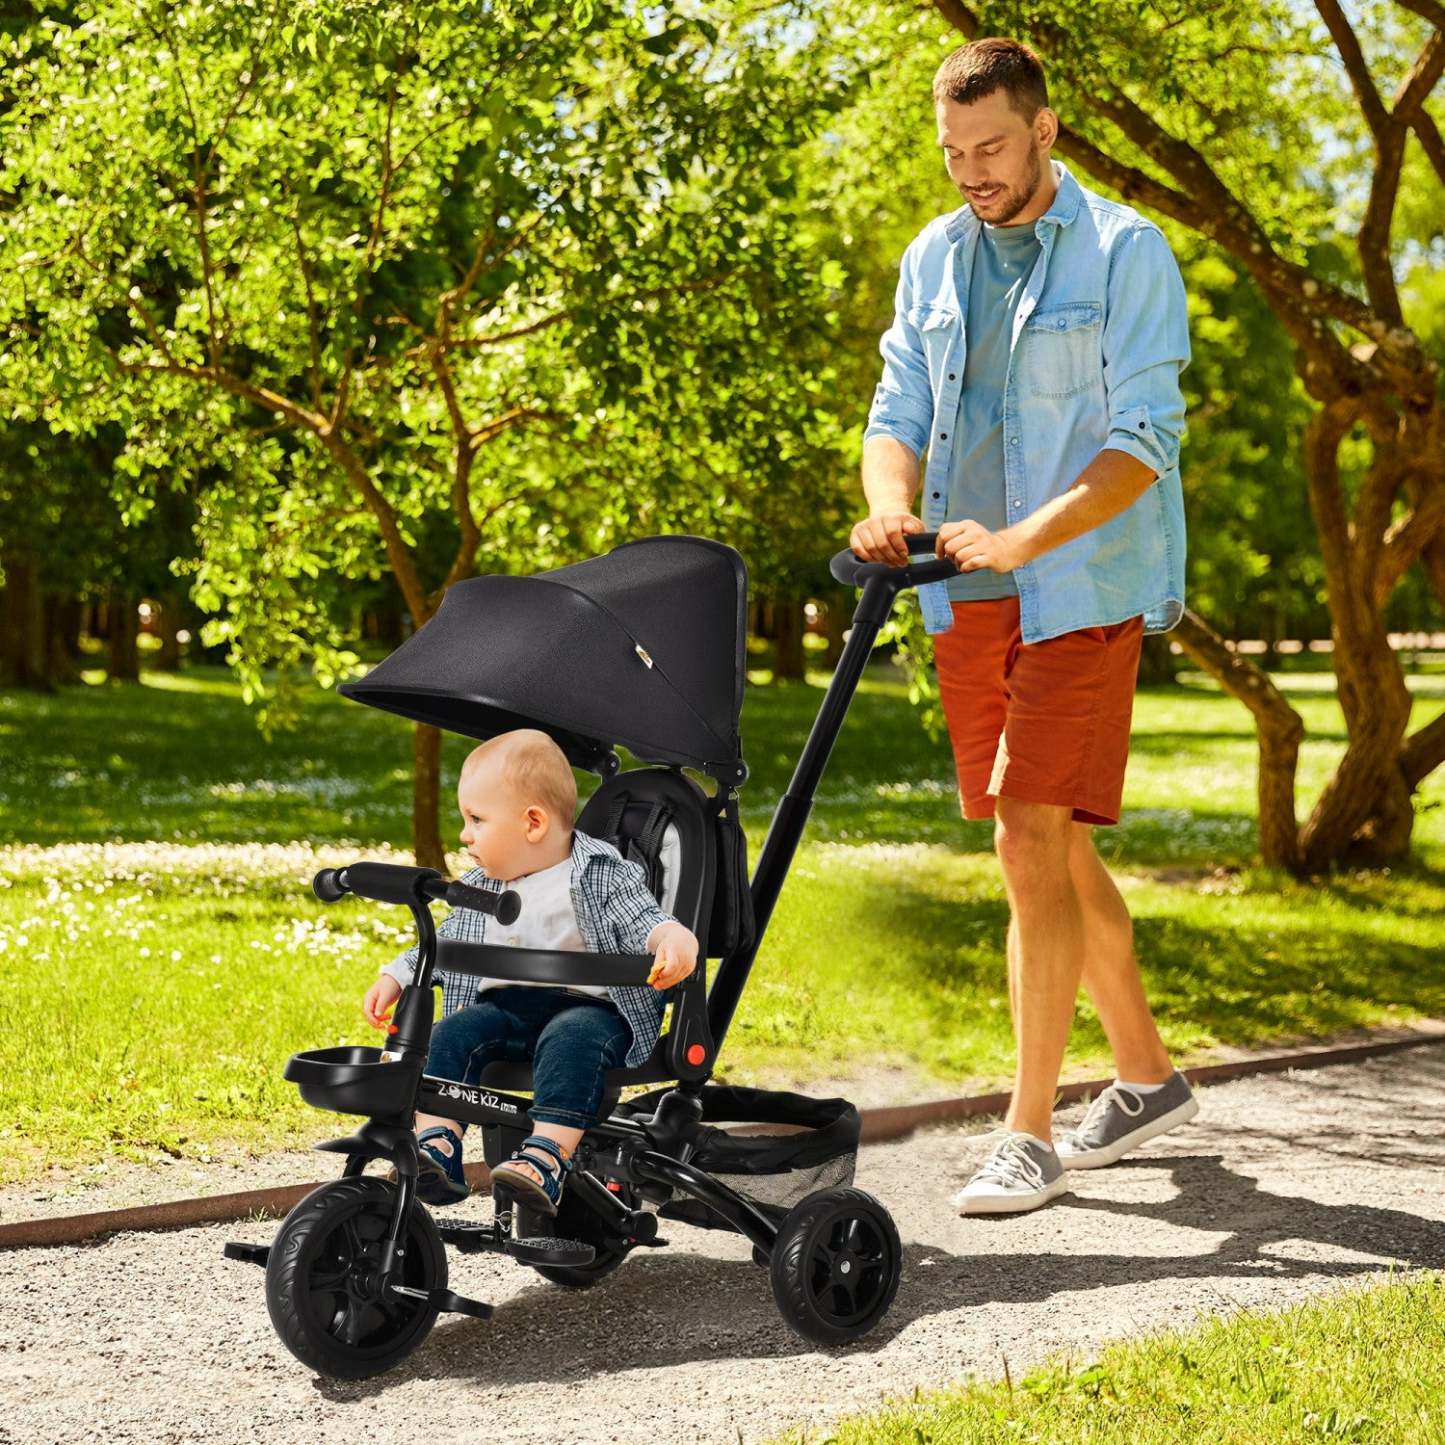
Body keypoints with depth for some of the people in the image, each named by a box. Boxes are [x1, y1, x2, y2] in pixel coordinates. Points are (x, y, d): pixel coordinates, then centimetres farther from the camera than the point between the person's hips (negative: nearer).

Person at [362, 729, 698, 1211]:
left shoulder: (603, 876, 0)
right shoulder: (479, 889, 18)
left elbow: (642, 920, -9)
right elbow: (442, 944, 29)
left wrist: (673, 937, -32)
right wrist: (394, 978, 18)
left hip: (587, 1006, -5)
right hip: (502, 1006, 5)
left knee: (570, 1040, -37)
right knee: (452, 1033, -22)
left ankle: (546, 1157, -49)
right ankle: (435, 1148, -31)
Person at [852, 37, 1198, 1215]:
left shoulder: (1127, 254, -6)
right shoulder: (934, 258, 12)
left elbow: (1144, 439, -13)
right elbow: (901, 411, 10)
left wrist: (1021, 539, -26)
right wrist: (893, 503, -13)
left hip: (1081, 593, -6)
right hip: (968, 601, 6)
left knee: (1035, 844, -13)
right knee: (1054, 850, 12)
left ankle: (1030, 1135, -7)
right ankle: (1147, 1075, 28)